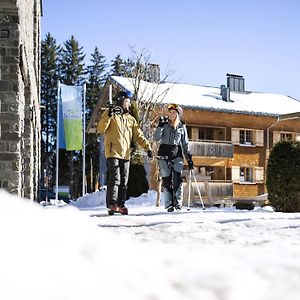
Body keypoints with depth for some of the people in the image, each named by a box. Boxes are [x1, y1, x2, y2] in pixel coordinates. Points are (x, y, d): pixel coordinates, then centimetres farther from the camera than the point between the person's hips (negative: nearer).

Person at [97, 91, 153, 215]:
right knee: (115, 179, -13)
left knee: (124, 182, 5)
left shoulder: (130, 119, 19)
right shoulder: (109, 114, 4)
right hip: (113, 153, -6)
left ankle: (120, 205, 10)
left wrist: (147, 147, 3)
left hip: (125, 154, 6)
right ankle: (112, 205, -12)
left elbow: (138, 136, 16)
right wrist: (109, 115, -21)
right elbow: (101, 129, -9)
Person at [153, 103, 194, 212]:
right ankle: (169, 204, -1)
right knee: (166, 179, -4)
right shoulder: (164, 124, 8)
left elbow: (185, 144, 15)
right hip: (164, 154, 0)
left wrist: (189, 158, 9)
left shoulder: (181, 126, 11)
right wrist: (160, 126, -14)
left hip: (177, 155, 0)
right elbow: (156, 138, -4)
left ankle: (178, 201, -14)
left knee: (177, 177, -17)